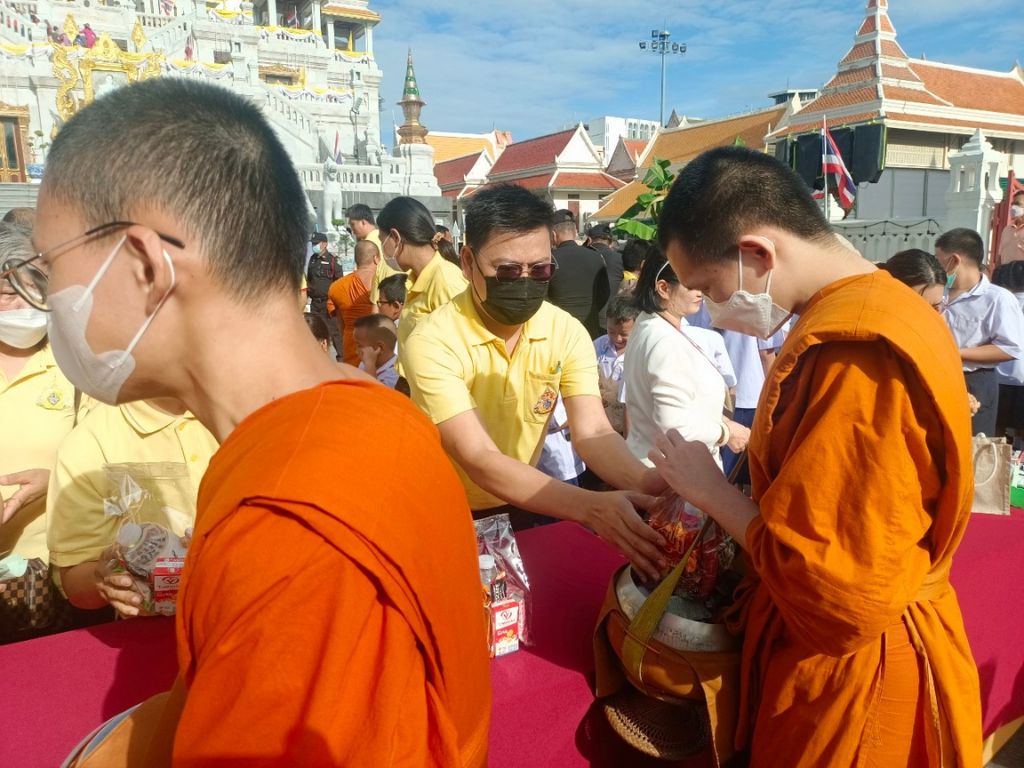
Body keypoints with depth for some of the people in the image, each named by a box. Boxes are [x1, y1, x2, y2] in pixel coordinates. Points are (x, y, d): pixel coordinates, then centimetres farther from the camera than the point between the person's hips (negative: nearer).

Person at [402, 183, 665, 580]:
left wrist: (646, 484, -40)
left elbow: (592, 432, -19)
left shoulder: (566, 332, -12)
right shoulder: (432, 342, -26)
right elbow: (478, 459, -33)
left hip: (520, 507, 4)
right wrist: (590, 506, -46)